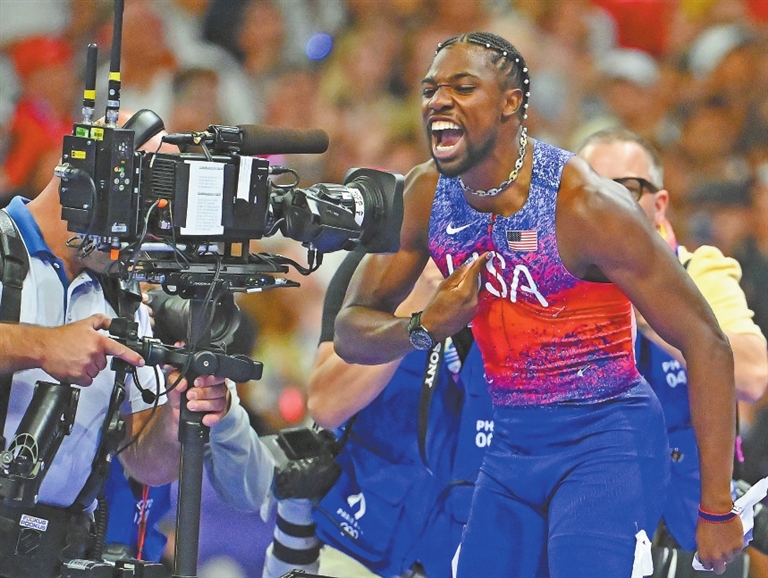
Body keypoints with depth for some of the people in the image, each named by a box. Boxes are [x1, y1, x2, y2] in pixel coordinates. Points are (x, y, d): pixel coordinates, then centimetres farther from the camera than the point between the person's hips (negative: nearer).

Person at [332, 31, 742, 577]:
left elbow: (706, 343, -18)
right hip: (511, 444, 6)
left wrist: (717, 509, -19)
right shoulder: (423, 195, -2)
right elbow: (350, 331, 7)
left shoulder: (586, 205, -20)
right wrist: (426, 327, -18)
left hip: (606, 445, -6)